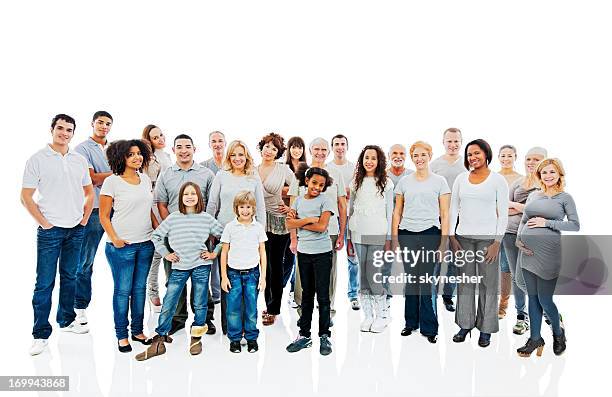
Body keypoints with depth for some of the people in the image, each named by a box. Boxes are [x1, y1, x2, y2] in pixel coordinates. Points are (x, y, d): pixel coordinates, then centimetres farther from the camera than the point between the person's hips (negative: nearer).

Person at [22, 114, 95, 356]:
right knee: (45, 283, 0)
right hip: (50, 230, -4)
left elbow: (89, 192, 16)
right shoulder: (37, 159, -5)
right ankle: (41, 334, 9)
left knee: (69, 277, 15)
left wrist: (84, 220, 7)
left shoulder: (80, 160, 7)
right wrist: (44, 223, -9)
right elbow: (26, 197, -5)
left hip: (76, 230, 4)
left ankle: (67, 319, 30)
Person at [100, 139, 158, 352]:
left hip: (146, 244, 5)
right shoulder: (112, 181, -7)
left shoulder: (145, 179, 9)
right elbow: (104, 216, -5)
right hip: (122, 246, -5)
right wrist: (114, 239, -15)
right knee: (123, 290, 3)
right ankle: (121, 335, 17)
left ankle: (137, 330, 25)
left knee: (140, 288, 12)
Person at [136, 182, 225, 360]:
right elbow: (156, 236, 10)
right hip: (179, 267, 1)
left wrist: (215, 253, 2)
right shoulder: (173, 218, 1)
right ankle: (158, 342, 14)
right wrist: (165, 253, 3)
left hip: (201, 266, 0)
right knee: (167, 306, 2)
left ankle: (196, 339, 25)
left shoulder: (206, 218, 1)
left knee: (200, 305, 8)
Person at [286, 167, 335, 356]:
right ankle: (304, 335, 22)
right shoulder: (299, 200, 8)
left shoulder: (325, 200, -4)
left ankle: (324, 336, 13)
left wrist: (299, 222, -7)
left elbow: (321, 226, -15)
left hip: (322, 253, -4)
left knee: (322, 295, 1)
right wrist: (308, 220, -14)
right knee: (307, 294, 13)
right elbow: (289, 223, -3)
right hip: (303, 252, 4)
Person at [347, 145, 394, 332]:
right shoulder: (356, 182, 10)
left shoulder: (386, 183, 3)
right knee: (362, 276, 5)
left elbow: (390, 212, 2)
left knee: (372, 275, -7)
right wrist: (348, 238, 10)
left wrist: (389, 239, -3)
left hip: (377, 234, -3)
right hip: (358, 234, 3)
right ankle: (368, 316, 18)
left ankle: (382, 315, 12)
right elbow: (350, 210, 13)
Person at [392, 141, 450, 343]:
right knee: (411, 280, 7)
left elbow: (445, 215, 3)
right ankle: (411, 323, 22)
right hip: (407, 235, 2)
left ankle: (429, 328, 11)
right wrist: (394, 239, 6)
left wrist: (443, 242, -3)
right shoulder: (404, 181, 10)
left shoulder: (439, 181, 4)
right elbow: (397, 212, 12)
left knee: (427, 281, -3)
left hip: (430, 234, -2)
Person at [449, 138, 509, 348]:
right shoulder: (461, 179, 7)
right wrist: (452, 237, 2)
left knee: (488, 283, 4)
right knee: (465, 282, 8)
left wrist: (497, 242, -9)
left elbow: (503, 213, -3)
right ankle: (465, 324, 21)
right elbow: (453, 209, 9)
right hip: (464, 237, 3)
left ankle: (486, 329, 16)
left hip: (488, 237, -3)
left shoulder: (498, 180, -2)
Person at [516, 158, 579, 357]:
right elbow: (523, 220, 17)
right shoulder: (533, 195, 12)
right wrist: (518, 238, 1)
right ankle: (535, 338, 22)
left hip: (549, 254, -4)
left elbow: (575, 225, -6)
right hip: (528, 252, 5)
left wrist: (547, 223, -13)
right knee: (532, 297, 10)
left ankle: (558, 333, 28)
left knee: (544, 299, 0)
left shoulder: (565, 197, 0)